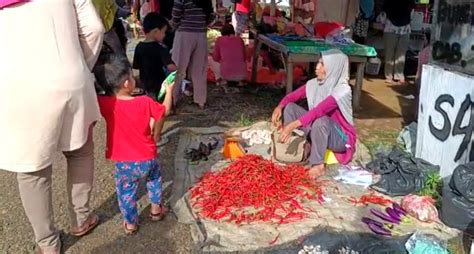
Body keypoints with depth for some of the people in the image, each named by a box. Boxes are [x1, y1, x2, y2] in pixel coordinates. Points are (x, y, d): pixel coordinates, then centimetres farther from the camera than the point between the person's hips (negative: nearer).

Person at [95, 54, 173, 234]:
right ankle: (156, 208, 39)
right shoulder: (145, 102, -15)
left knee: (126, 192, 19)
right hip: (147, 159, 1)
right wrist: (169, 90, 16)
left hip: (124, 164, -1)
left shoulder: (105, 104, -17)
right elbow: (165, 111, 3)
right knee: (154, 177, 31)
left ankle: (130, 223, 32)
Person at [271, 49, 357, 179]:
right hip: (317, 131, 7)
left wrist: (292, 125, -43)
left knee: (321, 120, -40)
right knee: (290, 107, -8)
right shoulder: (314, 83, -5)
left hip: (341, 138, -7)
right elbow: (292, 96, -1)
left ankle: (318, 166, -22)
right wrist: (279, 107, -22)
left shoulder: (342, 90, -26)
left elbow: (319, 111, -37)